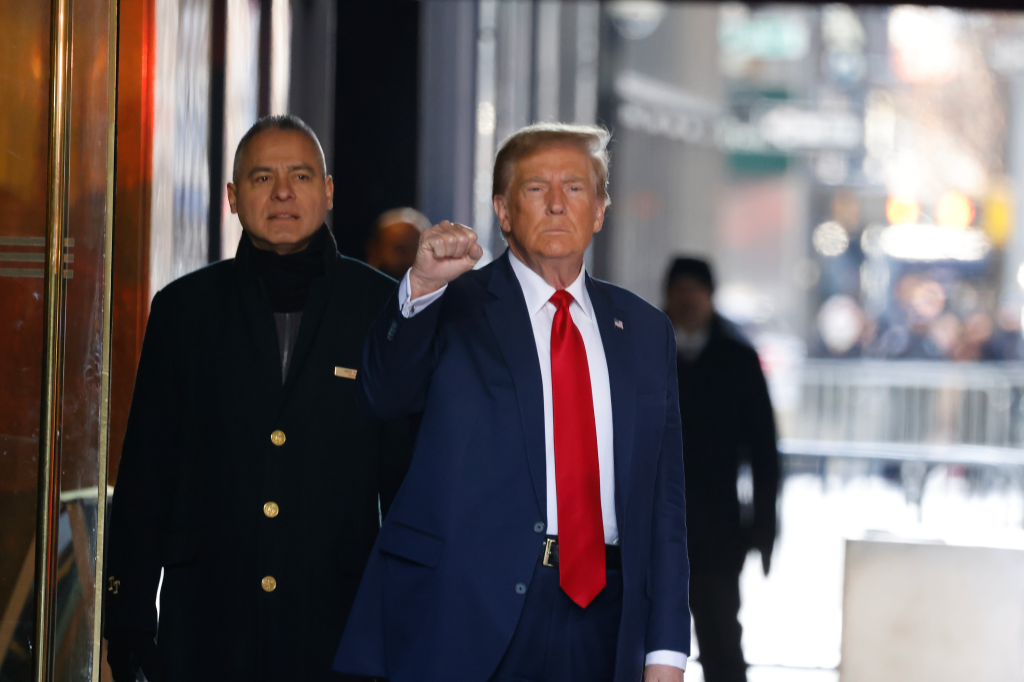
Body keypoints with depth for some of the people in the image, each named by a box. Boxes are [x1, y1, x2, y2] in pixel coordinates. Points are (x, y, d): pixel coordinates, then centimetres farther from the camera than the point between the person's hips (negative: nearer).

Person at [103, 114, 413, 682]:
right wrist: (128, 615, 3)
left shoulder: (384, 308, 4)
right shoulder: (182, 309, 8)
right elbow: (145, 472, 8)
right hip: (205, 629, 1)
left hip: (339, 623, -1)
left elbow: (407, 472, 4)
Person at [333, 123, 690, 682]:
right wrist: (422, 286, -32)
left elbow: (663, 498, 12)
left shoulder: (644, 330, 15)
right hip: (470, 616, -3)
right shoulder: (453, 310, 5)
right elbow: (383, 394, -15)